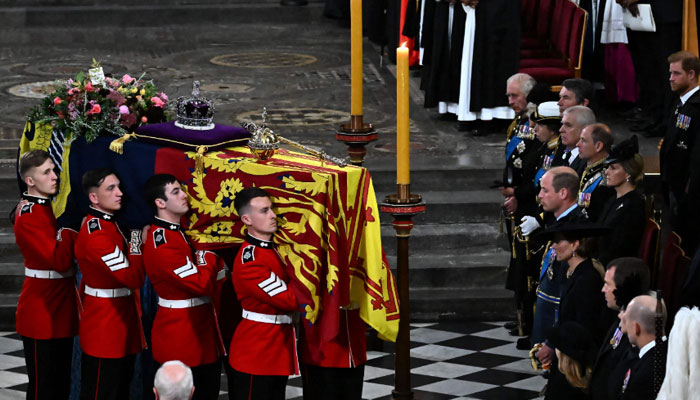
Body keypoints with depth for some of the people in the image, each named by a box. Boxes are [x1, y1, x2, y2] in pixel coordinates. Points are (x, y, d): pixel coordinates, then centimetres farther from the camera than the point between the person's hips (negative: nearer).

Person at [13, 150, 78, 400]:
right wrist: (70, 224, -22)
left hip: (60, 312, 9)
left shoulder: (52, 208, 9)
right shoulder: (28, 218, -18)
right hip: (41, 315, -9)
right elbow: (60, 262, -26)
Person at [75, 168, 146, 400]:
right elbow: (133, 279, -24)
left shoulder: (108, 224, 9)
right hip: (105, 330, -10)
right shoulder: (96, 235, -22)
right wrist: (137, 245, -13)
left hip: (121, 326, 10)